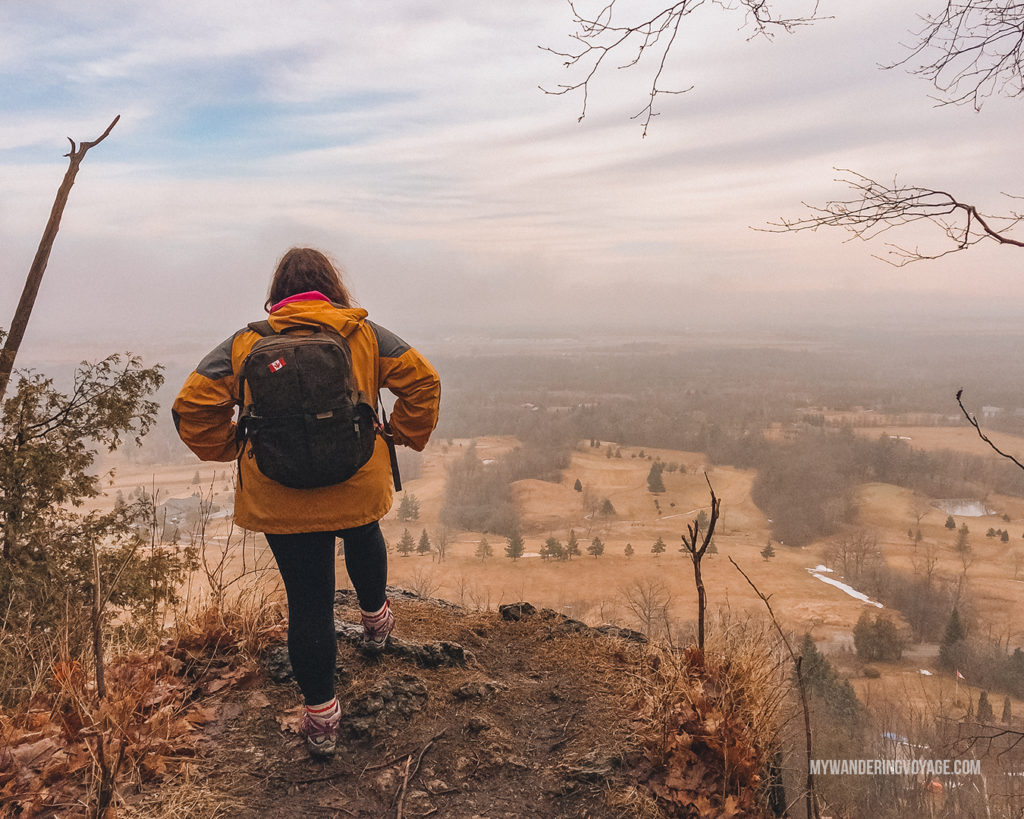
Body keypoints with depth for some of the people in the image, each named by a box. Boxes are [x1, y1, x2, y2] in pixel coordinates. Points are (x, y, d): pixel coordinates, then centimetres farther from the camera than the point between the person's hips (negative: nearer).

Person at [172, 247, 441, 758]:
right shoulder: (365, 334, -1)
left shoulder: (246, 344, -1)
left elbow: (194, 406, -6)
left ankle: (321, 718, 22)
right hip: (358, 486, 1)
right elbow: (422, 380, -5)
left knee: (308, 603, 9)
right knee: (363, 536, 35)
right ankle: (374, 619, 56)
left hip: (282, 501, -1)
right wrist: (405, 436, 7)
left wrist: (230, 449, 9)